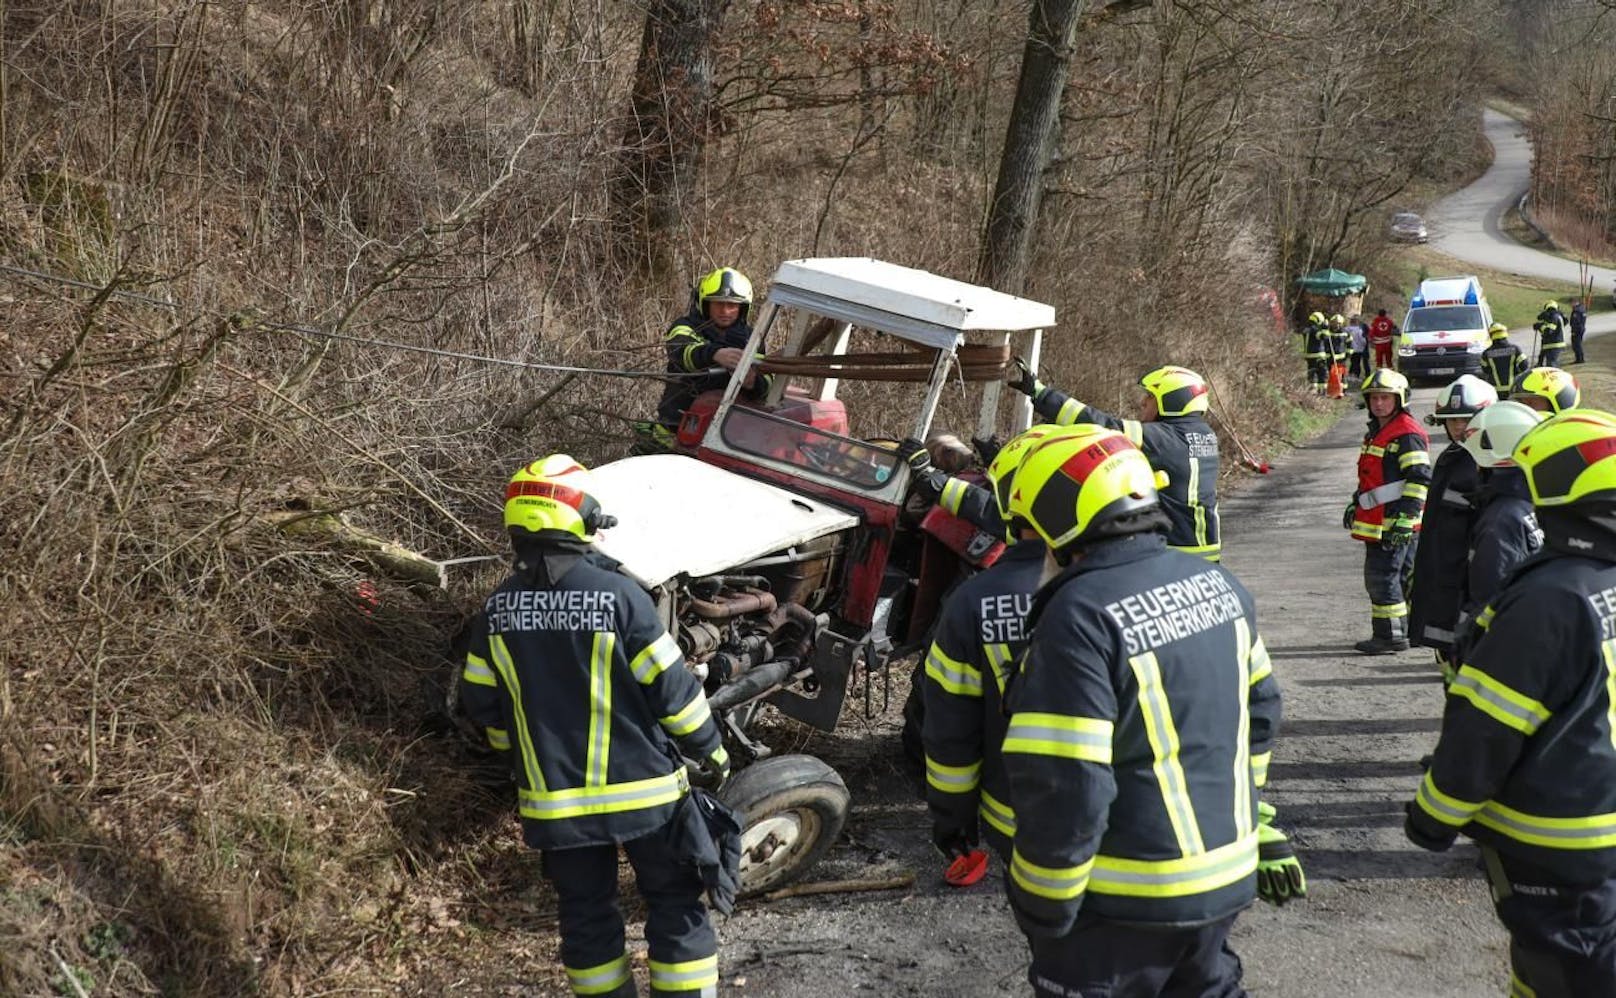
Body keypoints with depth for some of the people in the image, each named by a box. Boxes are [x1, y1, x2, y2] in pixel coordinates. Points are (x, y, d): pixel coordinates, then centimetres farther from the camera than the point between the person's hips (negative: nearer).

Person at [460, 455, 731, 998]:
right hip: (640, 789, -3)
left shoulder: (497, 610, -4)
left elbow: (485, 707, 6)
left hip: (555, 796, 4)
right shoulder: (618, 595, -17)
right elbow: (671, 689, -12)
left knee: (586, 914, 18)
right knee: (675, 906, 12)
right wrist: (712, 750, 3)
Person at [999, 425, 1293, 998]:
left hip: (1124, 904, -7)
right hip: (1224, 876, 7)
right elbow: (1258, 712, 13)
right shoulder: (1218, 584, 2)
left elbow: (1064, 788, -25)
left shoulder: (1079, 618, -24)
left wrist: (1041, 910, -12)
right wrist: (1254, 828, 24)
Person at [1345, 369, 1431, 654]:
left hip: (1394, 523, -10)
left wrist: (1406, 516, -24)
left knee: (1382, 576, -8)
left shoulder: (1408, 434, -13)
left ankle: (1390, 636, -3)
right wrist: (1355, 504, 30)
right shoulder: (1376, 432, 19)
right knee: (1405, 575, 16)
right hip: (1377, 521, 10)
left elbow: (1419, 479, -19)